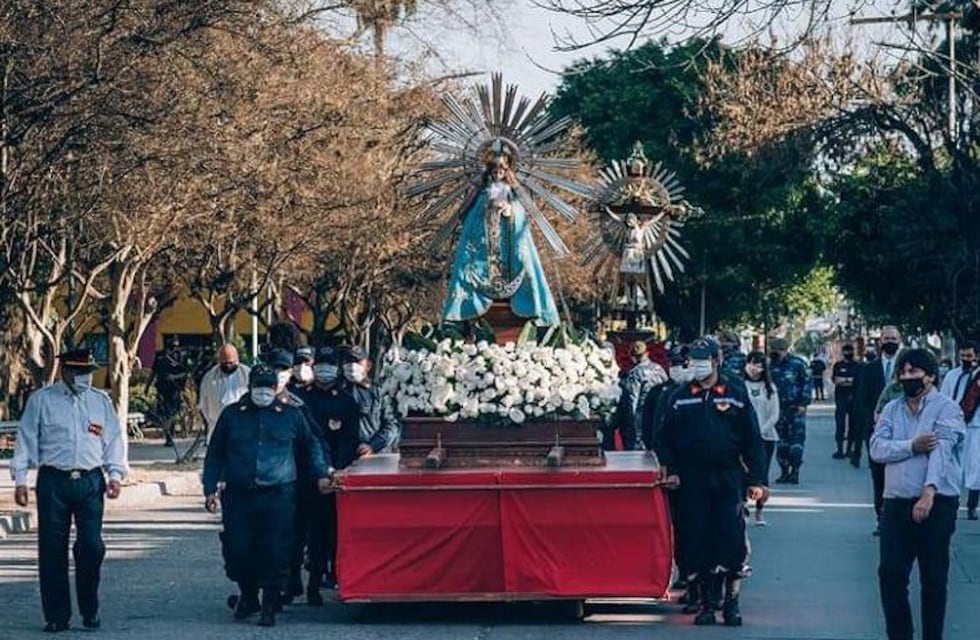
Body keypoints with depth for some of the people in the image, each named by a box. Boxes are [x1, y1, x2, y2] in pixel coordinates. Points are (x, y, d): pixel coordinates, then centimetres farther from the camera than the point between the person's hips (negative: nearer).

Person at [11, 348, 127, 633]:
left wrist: (115, 475, 2)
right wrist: (20, 479, 0)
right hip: (53, 481, -1)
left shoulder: (101, 402, 12)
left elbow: (114, 440, 14)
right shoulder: (41, 401, 4)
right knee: (52, 549, 0)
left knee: (91, 546, -6)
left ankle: (90, 611, 9)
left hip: (90, 481, 1)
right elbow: (26, 440, 5)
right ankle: (56, 616, 8)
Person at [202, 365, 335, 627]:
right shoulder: (232, 414, 10)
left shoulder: (291, 415, 9)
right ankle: (247, 595, 23)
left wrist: (321, 474, 12)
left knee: (275, 552, -7)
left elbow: (310, 446, 23)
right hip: (238, 495, 1)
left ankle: (269, 606, 2)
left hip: (278, 496, -1)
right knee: (237, 549, 0)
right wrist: (210, 488, 7)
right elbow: (215, 455, 14)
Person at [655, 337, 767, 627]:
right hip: (691, 481, 1)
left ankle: (731, 601, 4)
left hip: (728, 478, -1)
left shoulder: (736, 396, 5)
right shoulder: (679, 397, 9)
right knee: (697, 540, 1)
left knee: (732, 539, -7)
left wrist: (756, 480, -1)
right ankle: (705, 602, 10)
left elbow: (752, 440, 5)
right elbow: (664, 438, 11)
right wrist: (670, 470, -3)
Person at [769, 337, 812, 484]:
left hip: (796, 408, -4)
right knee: (781, 440, 6)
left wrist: (803, 403, -9)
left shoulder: (798, 364, -6)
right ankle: (784, 471, 14)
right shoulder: (771, 366, 6)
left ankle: (795, 471, -1)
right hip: (779, 409, 4)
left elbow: (808, 382, -5)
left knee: (797, 439, -7)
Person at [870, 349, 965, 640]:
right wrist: (912, 446, -19)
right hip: (896, 503, 4)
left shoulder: (947, 409, -4)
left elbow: (941, 449, -18)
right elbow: (877, 449, -2)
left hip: (937, 504, -4)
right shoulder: (892, 410, 11)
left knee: (934, 578, 2)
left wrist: (929, 491, -31)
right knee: (890, 573, 2)